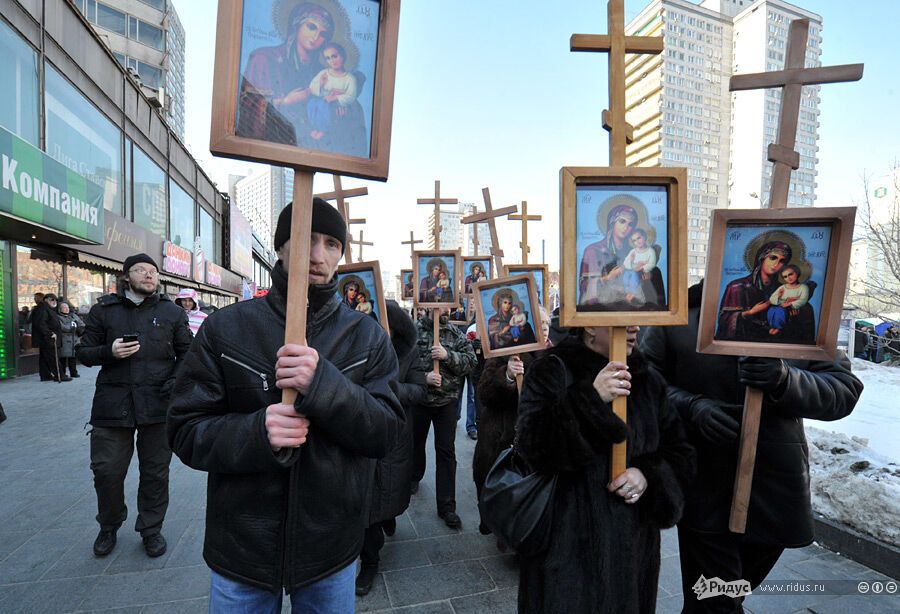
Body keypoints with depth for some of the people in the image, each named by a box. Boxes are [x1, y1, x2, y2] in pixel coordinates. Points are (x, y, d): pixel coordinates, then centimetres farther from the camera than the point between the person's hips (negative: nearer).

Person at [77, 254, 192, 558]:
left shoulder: (172, 312, 5)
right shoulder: (103, 310, 6)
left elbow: (186, 352, 8)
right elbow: (83, 352, 9)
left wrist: (176, 381, -9)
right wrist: (109, 352, -12)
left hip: (158, 405, 0)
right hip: (112, 404, 1)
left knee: (155, 473, 10)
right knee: (106, 471, 8)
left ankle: (151, 530, 30)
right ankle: (108, 527, 35)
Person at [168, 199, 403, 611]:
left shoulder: (367, 336, -6)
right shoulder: (225, 328, -6)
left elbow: (386, 432, -12)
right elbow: (186, 431, -6)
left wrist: (325, 384, -29)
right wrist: (256, 432, -27)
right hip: (241, 549, 0)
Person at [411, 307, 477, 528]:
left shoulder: (456, 334, -1)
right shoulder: (414, 330, -9)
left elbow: (471, 361, -8)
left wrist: (448, 355, -23)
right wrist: (423, 378, -25)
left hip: (447, 401, 1)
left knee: (446, 452, 3)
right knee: (416, 442, 22)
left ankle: (446, 506, 14)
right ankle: (414, 476, 51)